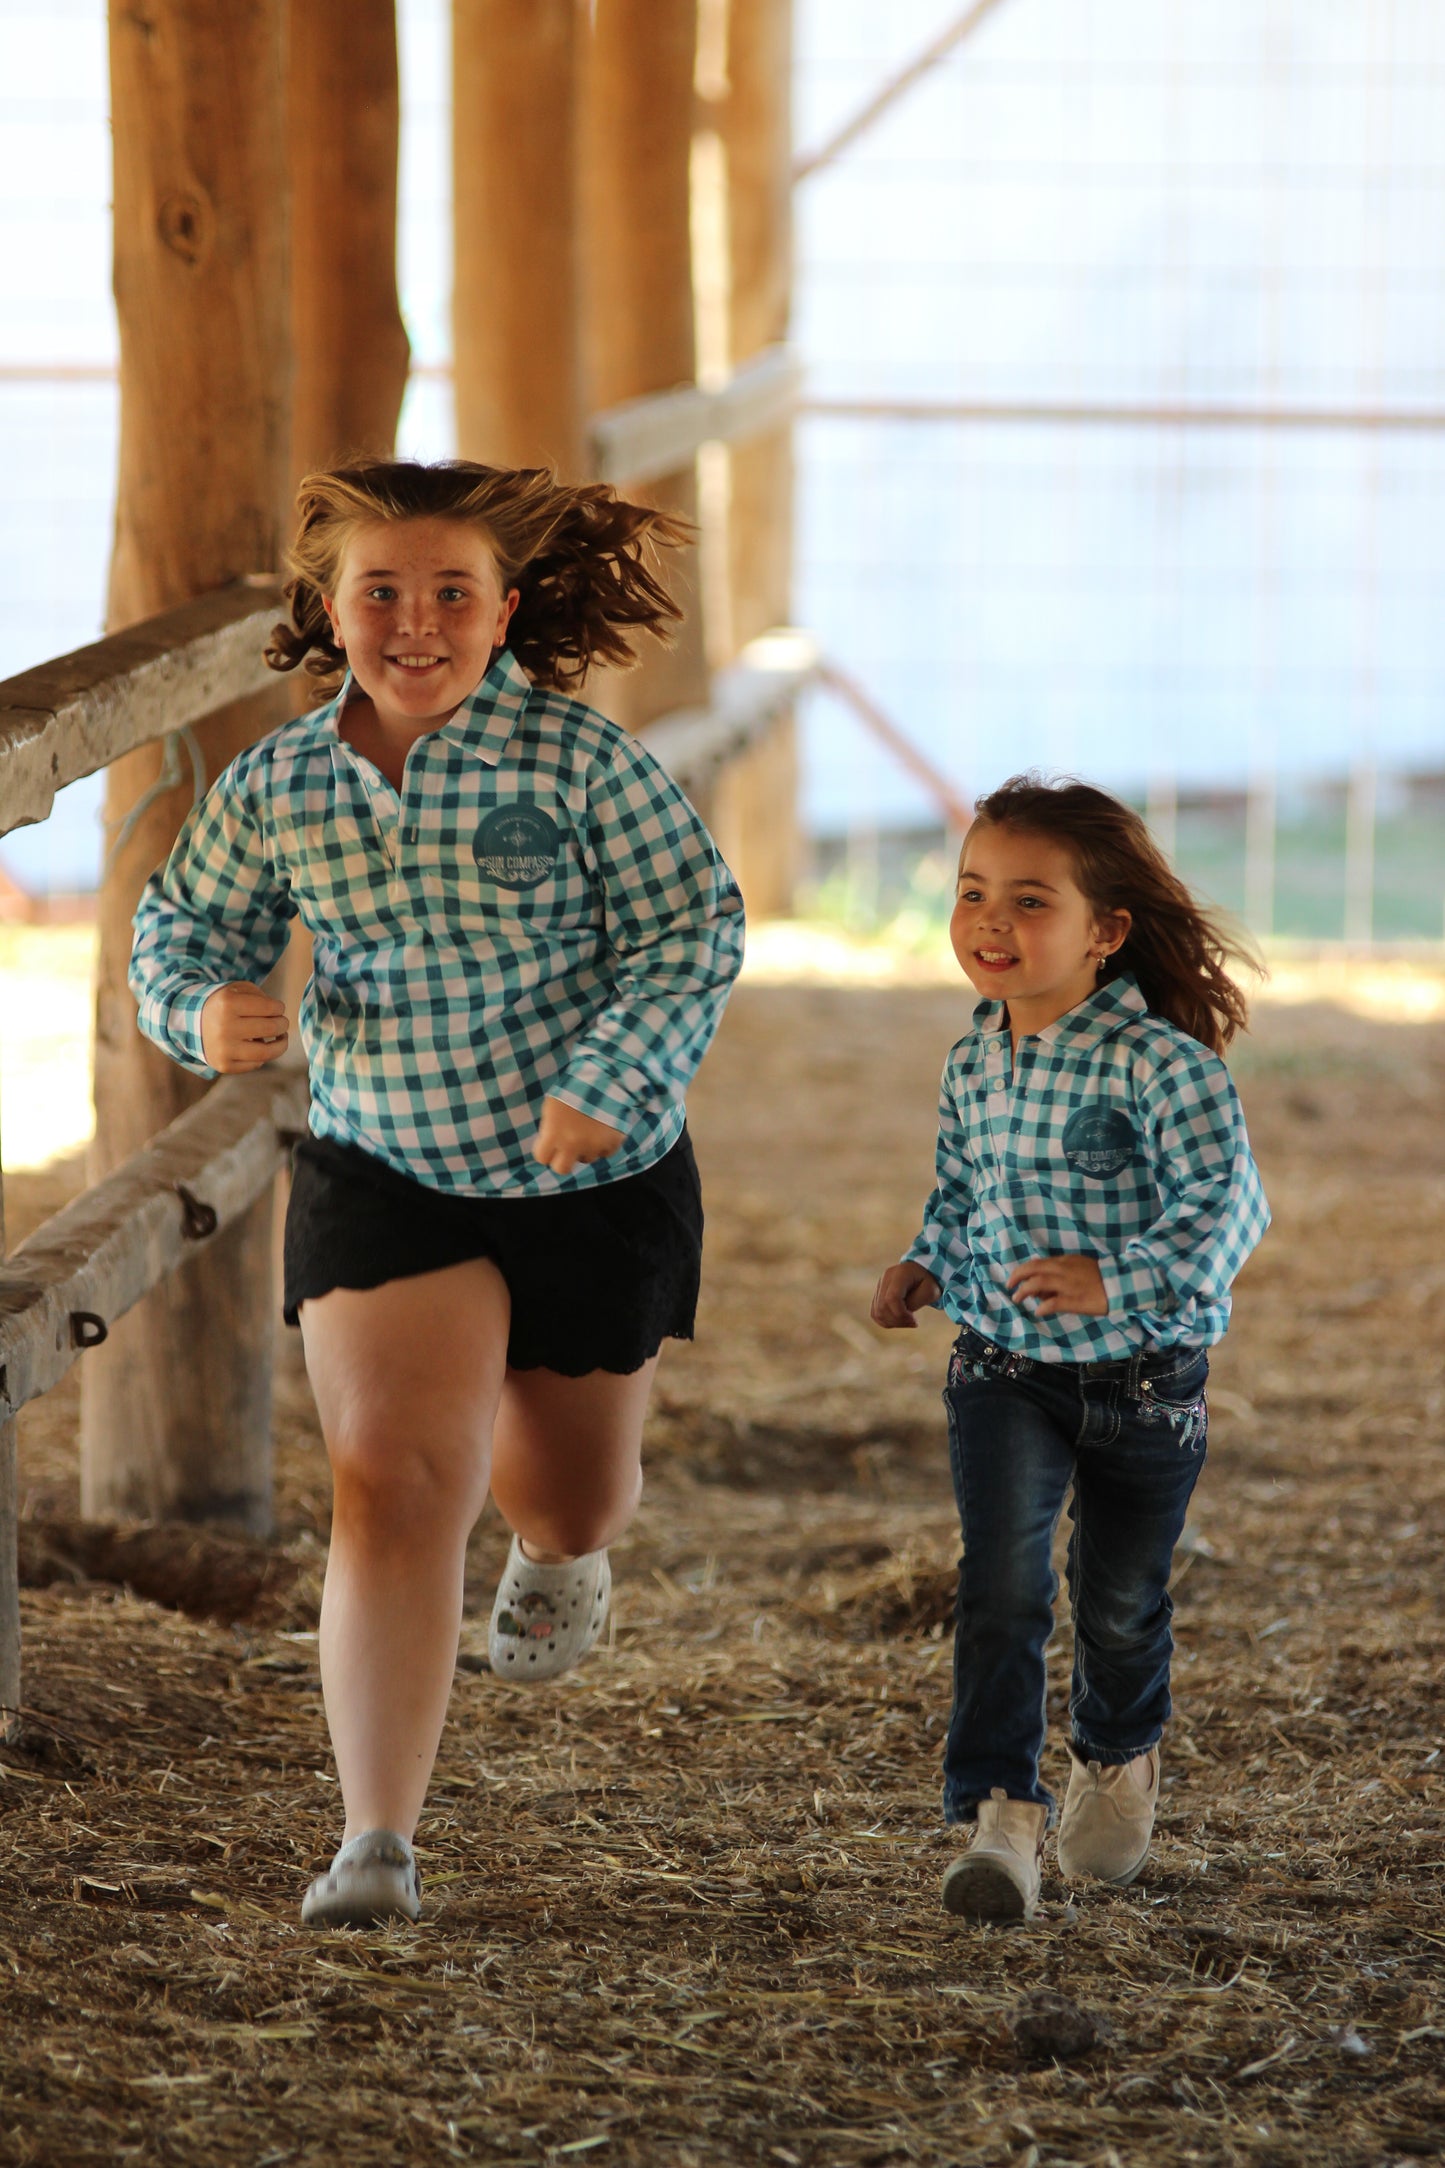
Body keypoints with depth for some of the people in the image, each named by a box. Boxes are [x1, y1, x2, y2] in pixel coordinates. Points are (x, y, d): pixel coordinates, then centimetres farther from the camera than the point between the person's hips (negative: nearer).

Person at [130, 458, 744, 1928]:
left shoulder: (578, 761, -16)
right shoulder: (276, 790, -7)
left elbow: (692, 931, -13)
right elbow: (184, 925, 7)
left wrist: (609, 1084, -27)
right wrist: (206, 1010, -16)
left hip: (597, 1180, 0)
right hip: (382, 1179, 0)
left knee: (567, 1491, 19)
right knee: (392, 1483, -16)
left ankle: (560, 1546, 60)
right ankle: (376, 1844, -15)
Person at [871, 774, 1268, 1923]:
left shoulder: (1158, 1063, -19)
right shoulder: (973, 1063, 1)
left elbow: (1225, 1208, -24)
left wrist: (1116, 1284, -36)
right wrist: (927, 1266, 0)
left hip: (1142, 1382, -3)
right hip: (1002, 1370, 3)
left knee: (1120, 1600, 14)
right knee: (1002, 1583, -15)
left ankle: (1117, 1762, 43)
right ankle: (1002, 1816, -16)